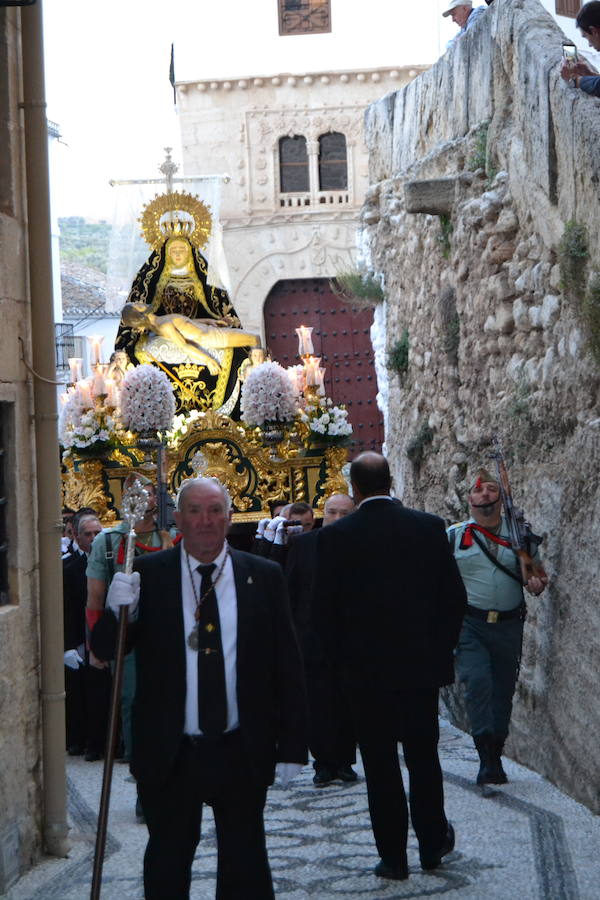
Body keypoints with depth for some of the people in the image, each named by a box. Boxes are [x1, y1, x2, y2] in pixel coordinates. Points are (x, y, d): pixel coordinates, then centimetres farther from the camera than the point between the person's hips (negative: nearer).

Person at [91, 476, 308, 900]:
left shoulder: (264, 576, 1)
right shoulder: (148, 575, -2)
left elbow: (287, 665, 2)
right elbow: (105, 650, -1)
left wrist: (293, 746, -1)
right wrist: (118, 611, -22)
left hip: (242, 754, 1)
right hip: (169, 754, 0)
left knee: (246, 865, 12)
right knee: (167, 865, 13)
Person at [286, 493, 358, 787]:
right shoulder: (301, 544, 3)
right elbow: (290, 589, 5)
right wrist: (290, 631, 2)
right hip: (312, 639, 0)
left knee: (347, 706, 8)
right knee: (317, 706, 1)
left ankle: (344, 762, 18)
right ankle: (323, 763, 10)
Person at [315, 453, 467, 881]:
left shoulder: (335, 536, -9)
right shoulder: (429, 527, -4)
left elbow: (325, 609, -6)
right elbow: (455, 597, 0)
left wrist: (341, 660, 7)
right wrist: (441, 649, 12)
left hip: (365, 670, -2)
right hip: (422, 666, 2)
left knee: (380, 765, 6)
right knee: (424, 756, 16)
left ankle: (393, 855, 10)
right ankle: (433, 842, 25)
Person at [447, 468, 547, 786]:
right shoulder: (454, 535, 5)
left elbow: (537, 573, 16)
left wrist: (537, 583, -7)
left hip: (508, 625, 2)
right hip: (469, 624, -2)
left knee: (503, 691, 7)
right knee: (477, 681, -20)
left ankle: (495, 756, 21)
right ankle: (487, 757, -18)